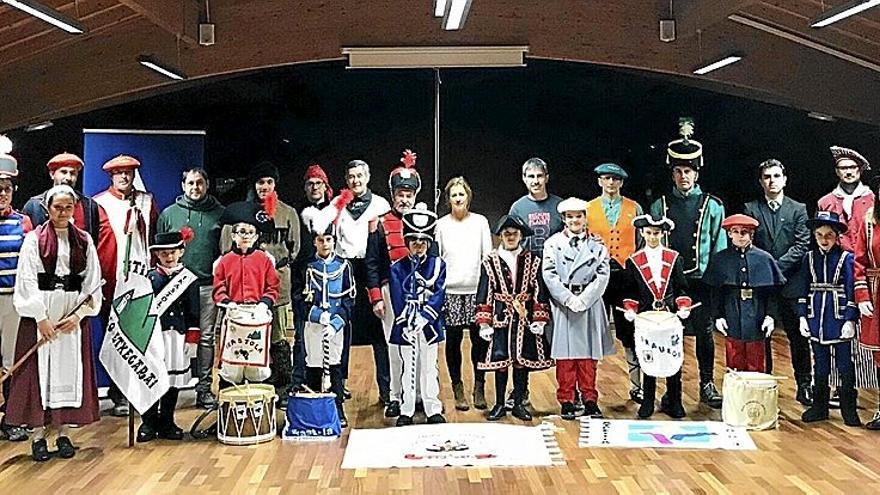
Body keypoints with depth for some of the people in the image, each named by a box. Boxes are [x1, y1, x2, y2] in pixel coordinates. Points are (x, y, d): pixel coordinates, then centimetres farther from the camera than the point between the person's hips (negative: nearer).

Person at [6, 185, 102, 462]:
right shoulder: (34, 239, 1)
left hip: (75, 315, 2)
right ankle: (38, 436, 6)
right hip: (40, 314, -2)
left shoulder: (84, 241, 8)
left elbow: (93, 283, 6)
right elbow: (27, 282, -5)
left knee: (70, 371, 3)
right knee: (39, 371, -1)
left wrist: (78, 315, -5)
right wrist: (41, 317, -11)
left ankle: (64, 433, 12)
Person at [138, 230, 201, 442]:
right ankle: (149, 422, 11)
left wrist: (191, 338, 0)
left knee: (173, 379, 7)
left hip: (177, 334, 0)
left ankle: (166, 422, 18)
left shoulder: (190, 279, 4)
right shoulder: (150, 277, 5)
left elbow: (193, 313, 4)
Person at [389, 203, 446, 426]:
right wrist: (406, 324, -14)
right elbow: (398, 299, -4)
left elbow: (439, 295, -6)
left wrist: (423, 318, -16)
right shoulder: (397, 268, 3)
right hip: (406, 326, 0)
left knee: (429, 367, 7)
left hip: (429, 324, 0)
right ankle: (406, 411, 14)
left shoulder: (437, 265, 3)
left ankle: (433, 410, 15)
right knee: (408, 367, 7)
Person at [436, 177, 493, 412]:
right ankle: (458, 388, 16)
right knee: (453, 341, 4)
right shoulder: (441, 225, 5)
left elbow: (488, 256, 7)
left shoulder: (480, 222, 6)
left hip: (477, 289, 0)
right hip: (450, 291, 0)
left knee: (479, 339, -1)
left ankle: (479, 387, 13)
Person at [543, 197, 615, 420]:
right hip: (562, 304, -1)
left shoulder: (597, 244, 7)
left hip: (590, 305, 1)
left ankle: (590, 400, 14)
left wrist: (583, 299, -12)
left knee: (589, 354, 6)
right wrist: (569, 299, -14)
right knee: (565, 354, 1)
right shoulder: (553, 243, 4)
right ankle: (566, 402, 10)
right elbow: (549, 274, -4)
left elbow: (603, 274, -1)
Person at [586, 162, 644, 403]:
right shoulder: (588, 209, 7)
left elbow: (642, 243, 9)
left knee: (630, 334, 4)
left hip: (627, 277, 0)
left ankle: (636, 386, 14)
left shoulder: (634, 208, 8)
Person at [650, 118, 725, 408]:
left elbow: (719, 246, 6)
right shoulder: (661, 205, 6)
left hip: (700, 281, -1)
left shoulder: (711, 206, 4)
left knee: (704, 333, 5)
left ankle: (707, 386, 17)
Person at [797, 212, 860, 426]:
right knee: (820, 365, 12)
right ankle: (819, 406, 21)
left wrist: (850, 320, -10)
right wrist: (802, 316, 4)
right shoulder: (809, 258, 6)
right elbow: (804, 290, 9)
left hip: (840, 319, -3)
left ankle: (848, 409, 14)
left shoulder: (846, 258, -4)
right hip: (816, 319, 3)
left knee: (845, 365, 3)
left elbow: (852, 291, -5)